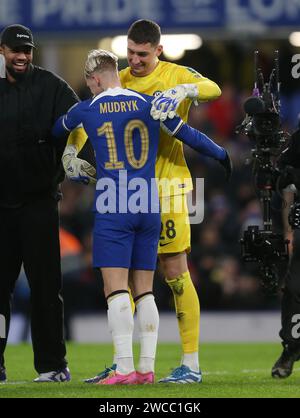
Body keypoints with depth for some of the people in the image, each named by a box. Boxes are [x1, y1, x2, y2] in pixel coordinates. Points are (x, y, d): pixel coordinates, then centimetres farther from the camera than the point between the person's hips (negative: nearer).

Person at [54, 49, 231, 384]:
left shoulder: (86, 110, 2)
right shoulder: (149, 105, 6)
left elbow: (57, 129, 22)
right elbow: (190, 136, 10)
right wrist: (221, 155, 28)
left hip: (112, 209, -3)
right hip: (149, 206, 3)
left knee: (116, 290, -6)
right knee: (144, 292, 7)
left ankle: (124, 368, -15)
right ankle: (147, 367, 5)